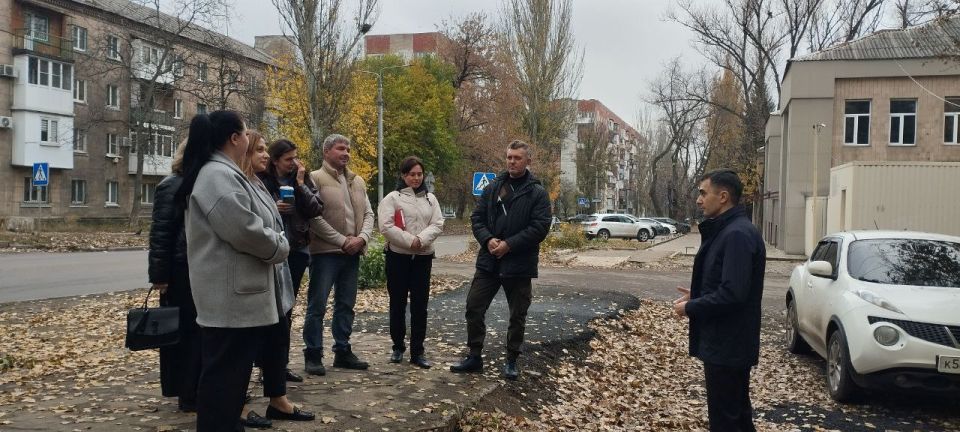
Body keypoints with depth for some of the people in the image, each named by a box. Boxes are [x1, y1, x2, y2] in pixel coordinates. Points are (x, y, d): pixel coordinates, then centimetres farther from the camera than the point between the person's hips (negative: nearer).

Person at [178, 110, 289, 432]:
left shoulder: (224, 173, 17)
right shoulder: (218, 176, -17)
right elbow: (245, 231, -25)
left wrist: (274, 242, 7)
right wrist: (280, 247, -8)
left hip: (238, 292, 11)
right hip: (231, 295, -11)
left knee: (233, 372, 17)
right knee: (224, 375, -3)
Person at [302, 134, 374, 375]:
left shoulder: (358, 182, 15)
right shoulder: (315, 179, -6)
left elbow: (368, 214, 12)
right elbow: (314, 217, -13)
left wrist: (362, 238, -7)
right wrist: (342, 241, -15)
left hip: (352, 253, 7)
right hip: (325, 252, -6)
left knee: (346, 305, 13)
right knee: (317, 306, -1)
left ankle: (343, 352, 23)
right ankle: (313, 355, 7)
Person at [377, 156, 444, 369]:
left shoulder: (430, 198, 11)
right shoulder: (392, 198, -2)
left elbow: (437, 224, 1)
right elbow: (386, 226, -13)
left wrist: (421, 239, -16)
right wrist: (409, 240, -18)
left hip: (423, 257, 3)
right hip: (398, 256, -3)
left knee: (420, 305, 2)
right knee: (398, 303, 6)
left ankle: (417, 351, 8)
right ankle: (398, 347, 20)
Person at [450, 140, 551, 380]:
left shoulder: (537, 193, -5)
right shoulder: (492, 188, 8)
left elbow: (540, 227, -13)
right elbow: (477, 218, 7)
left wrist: (509, 244, -19)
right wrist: (488, 239, -12)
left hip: (519, 265, -3)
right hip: (488, 261, 4)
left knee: (517, 316, 8)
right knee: (474, 307, 4)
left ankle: (511, 362, 23)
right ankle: (474, 357, 18)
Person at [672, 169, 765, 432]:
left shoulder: (737, 234, -22)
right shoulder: (725, 230, 11)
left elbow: (732, 294, -28)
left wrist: (691, 308, -16)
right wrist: (696, 296, 7)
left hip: (727, 345, -10)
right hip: (728, 343, 10)